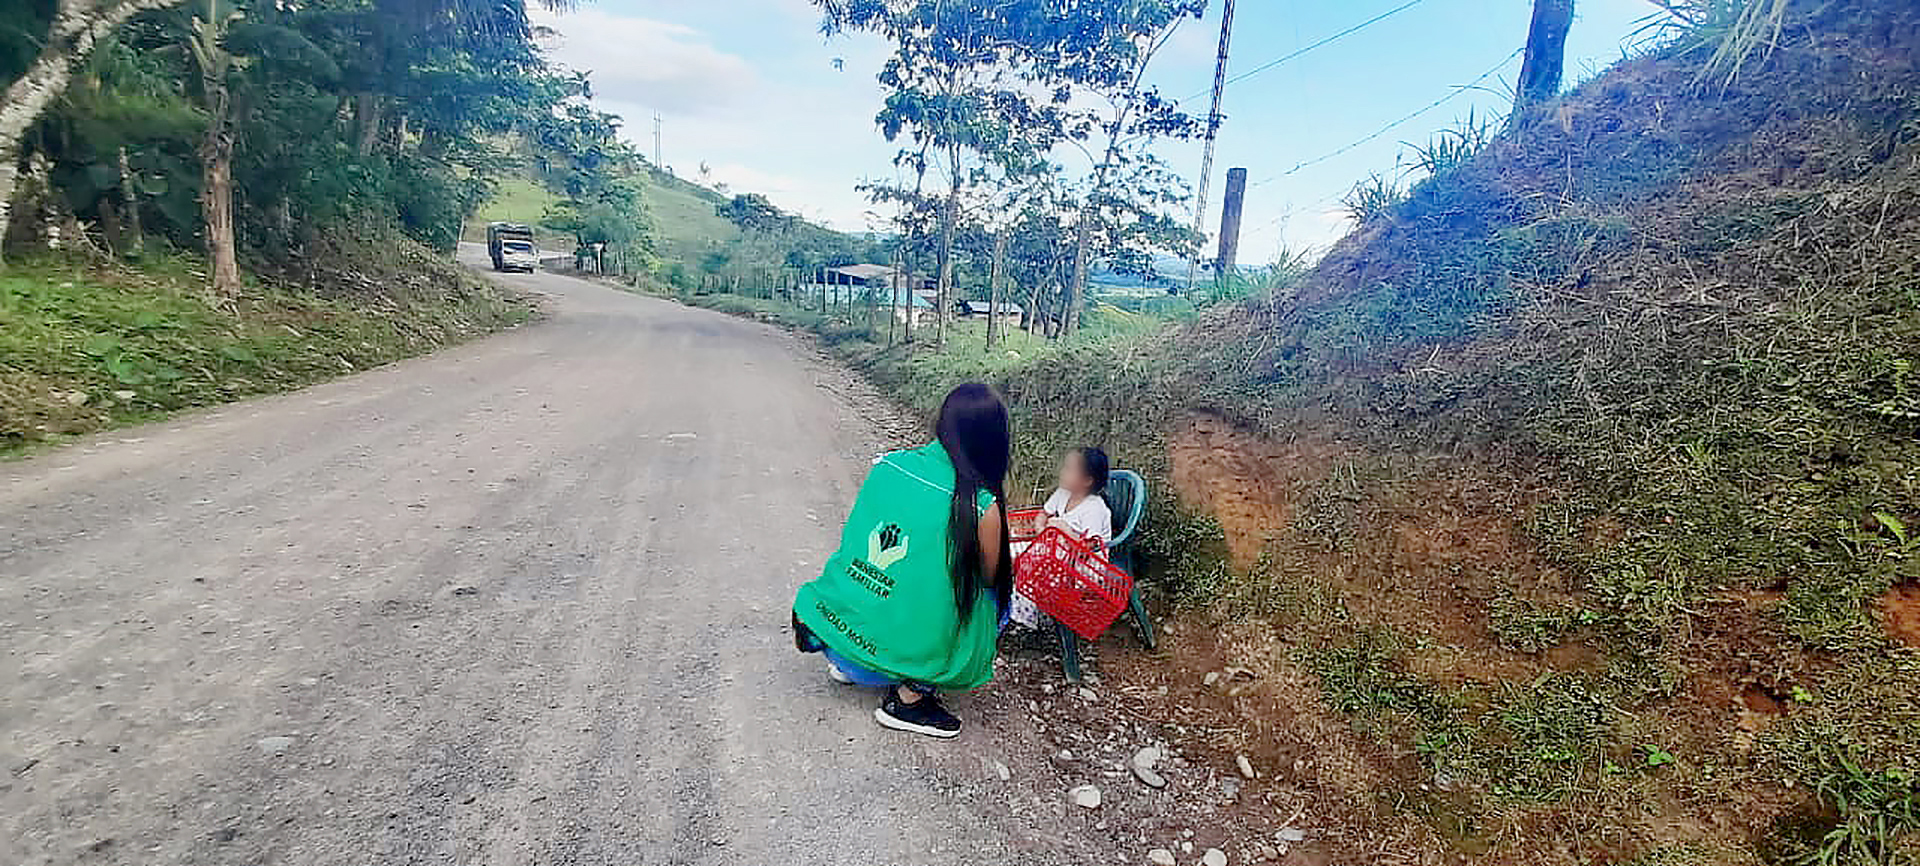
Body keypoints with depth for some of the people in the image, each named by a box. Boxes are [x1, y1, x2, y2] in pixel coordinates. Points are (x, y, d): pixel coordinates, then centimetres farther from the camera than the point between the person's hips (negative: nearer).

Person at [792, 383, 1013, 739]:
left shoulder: (887, 464, -1)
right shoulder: (982, 509, -16)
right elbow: (990, 579, 1)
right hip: (888, 659, -6)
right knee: (988, 600, 11)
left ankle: (845, 664, 24)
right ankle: (907, 700, 8)